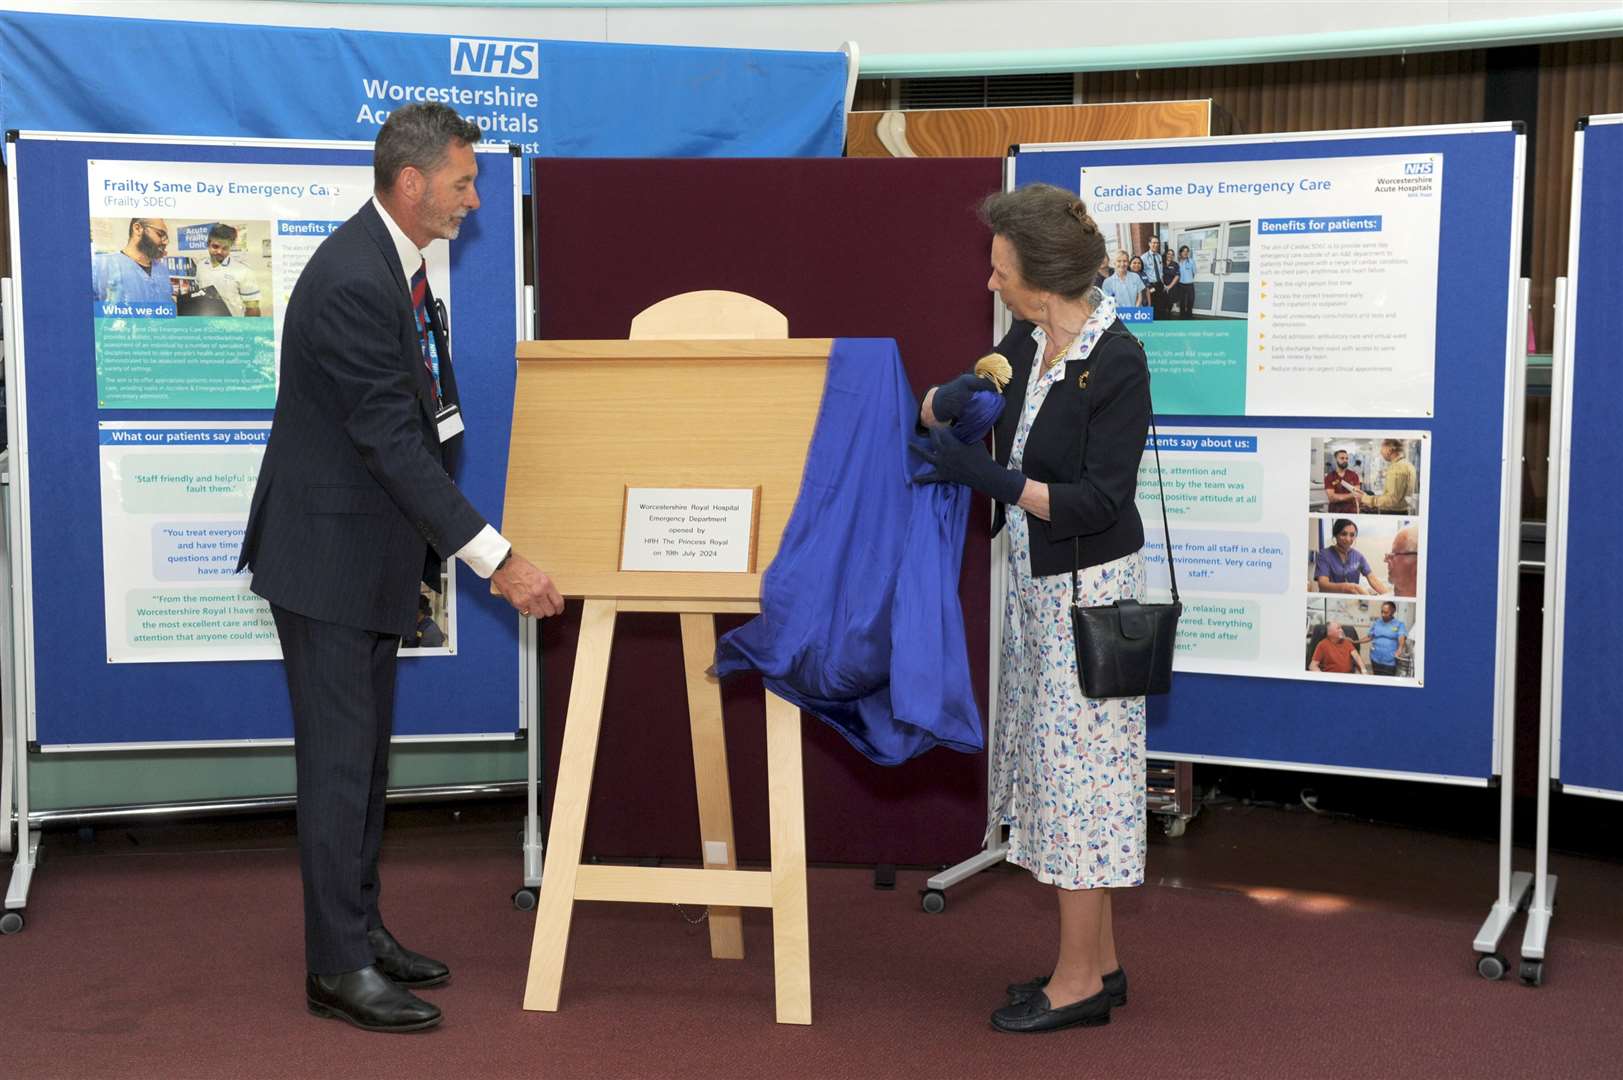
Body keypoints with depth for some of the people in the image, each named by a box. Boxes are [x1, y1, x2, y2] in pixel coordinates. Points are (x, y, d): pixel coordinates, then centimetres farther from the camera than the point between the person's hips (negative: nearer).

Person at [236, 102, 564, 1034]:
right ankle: (338, 967, 8)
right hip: (328, 552, -10)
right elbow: (392, 443, -26)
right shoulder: (353, 281, -24)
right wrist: (496, 558, -25)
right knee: (339, 760, -2)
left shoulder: (401, 264, 7)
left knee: (367, 752, 16)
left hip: (376, 548, 10)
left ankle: (362, 930, 28)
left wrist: (436, 547, 15)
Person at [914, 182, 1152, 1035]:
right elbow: (961, 397, 20)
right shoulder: (1027, 340, 3)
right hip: (1034, 580, 9)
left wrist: (987, 477, -26)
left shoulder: (1117, 364, -20)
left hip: (1087, 586, -9)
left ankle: (1080, 980, 10)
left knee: (1077, 766, -1)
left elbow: (1102, 501, -22)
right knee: (1058, 767, 13)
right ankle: (1098, 961, 25)